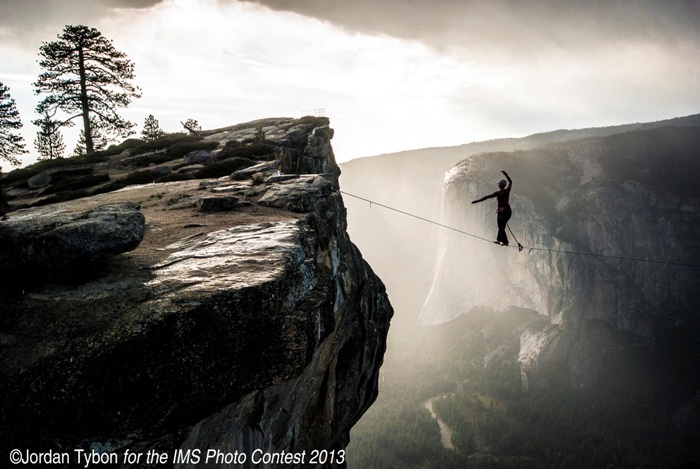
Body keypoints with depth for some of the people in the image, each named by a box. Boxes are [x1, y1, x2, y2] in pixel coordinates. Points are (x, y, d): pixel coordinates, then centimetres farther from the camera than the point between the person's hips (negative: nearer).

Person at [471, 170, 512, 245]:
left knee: (501, 228, 6)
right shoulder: (507, 191, 0)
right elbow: (510, 181, 19)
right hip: (508, 210, 7)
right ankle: (499, 240, 26)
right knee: (502, 226, 21)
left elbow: (487, 197, -18)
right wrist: (506, 174, 29)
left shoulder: (498, 193, -16)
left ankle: (505, 242, 7)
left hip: (501, 211, -7)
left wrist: (477, 201, -17)